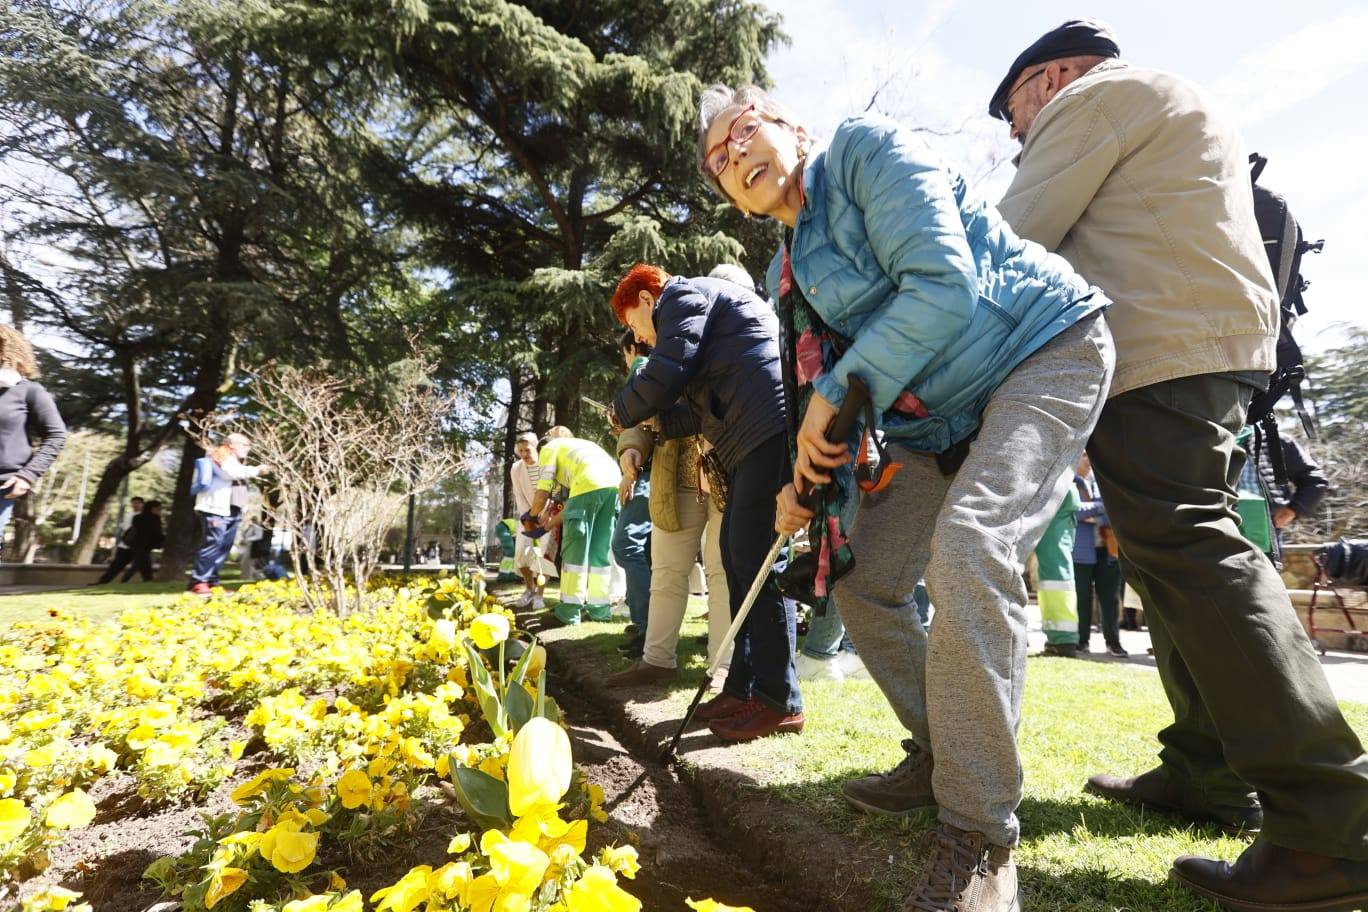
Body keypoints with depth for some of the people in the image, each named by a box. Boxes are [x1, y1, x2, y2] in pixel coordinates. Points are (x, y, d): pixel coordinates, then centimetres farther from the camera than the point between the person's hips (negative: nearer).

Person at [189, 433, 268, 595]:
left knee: (225, 546, 3)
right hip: (215, 508, -9)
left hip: (230, 511, 9)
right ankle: (198, 581, -14)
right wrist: (256, 471, -13)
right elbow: (231, 472, -16)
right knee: (213, 543, -16)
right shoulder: (220, 455, 2)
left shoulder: (234, 461, 31)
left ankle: (211, 581, 6)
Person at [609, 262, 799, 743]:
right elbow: (709, 404, 28)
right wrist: (656, 423, 25)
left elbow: (666, 375, -11)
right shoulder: (700, 304, 32)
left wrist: (623, 412, 7)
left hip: (771, 426, -11)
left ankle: (779, 702, -1)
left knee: (756, 559, -10)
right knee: (736, 554, 10)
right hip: (755, 434, 11)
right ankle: (744, 687, 17)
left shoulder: (683, 293, 3)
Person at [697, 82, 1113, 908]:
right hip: (942, 415, 8)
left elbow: (942, 287, -23)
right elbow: (823, 386, 13)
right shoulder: (789, 274, 11)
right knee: (860, 577, 4)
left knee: (966, 548, -30)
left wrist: (837, 394, -18)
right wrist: (806, 477, -4)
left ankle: (980, 840, -15)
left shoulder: (865, 146, -10)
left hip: (1044, 348, -8)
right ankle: (942, 753, 23)